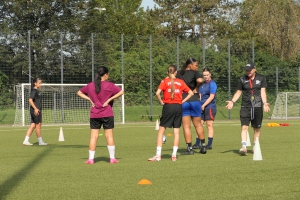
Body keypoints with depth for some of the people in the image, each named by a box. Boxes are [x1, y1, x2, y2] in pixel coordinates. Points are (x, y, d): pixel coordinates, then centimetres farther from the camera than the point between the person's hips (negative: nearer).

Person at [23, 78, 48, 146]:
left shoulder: (37, 91, 18)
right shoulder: (34, 91, -11)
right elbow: (30, 100, -20)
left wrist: (40, 111, 26)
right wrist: (35, 108, -27)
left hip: (37, 111, 9)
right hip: (35, 111, -9)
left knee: (33, 126, 7)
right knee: (38, 125, -2)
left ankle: (26, 141, 6)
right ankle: (40, 141, 6)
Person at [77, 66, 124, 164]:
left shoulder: (90, 85, 6)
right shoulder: (109, 85, -7)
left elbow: (79, 93, 16)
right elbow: (121, 92, -13)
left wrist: (89, 99, 6)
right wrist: (109, 99, -9)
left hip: (94, 115, 3)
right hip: (107, 115, -3)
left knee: (93, 136, 4)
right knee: (109, 136, 3)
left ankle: (91, 159, 2)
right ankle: (112, 158, 5)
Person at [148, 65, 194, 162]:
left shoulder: (165, 81, -1)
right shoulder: (180, 82, 7)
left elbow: (158, 93, -15)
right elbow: (191, 93, 7)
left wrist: (161, 102, -2)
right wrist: (183, 101, 7)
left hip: (168, 106, -2)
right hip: (178, 107, 3)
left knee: (161, 131, 3)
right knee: (176, 131, 7)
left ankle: (158, 155, -3)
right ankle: (174, 155, 6)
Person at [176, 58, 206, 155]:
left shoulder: (178, 74, 7)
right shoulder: (194, 73, -3)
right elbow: (200, 80, -23)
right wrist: (196, 89, -7)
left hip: (182, 102, 1)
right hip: (194, 100, -1)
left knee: (186, 126, 2)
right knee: (198, 125, 12)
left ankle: (189, 148, -1)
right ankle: (203, 146, 17)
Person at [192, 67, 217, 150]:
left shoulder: (212, 84, -6)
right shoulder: (202, 84, 16)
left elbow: (211, 97, -12)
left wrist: (204, 105, -13)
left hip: (210, 107, -7)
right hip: (202, 108, 7)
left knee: (209, 125, -5)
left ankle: (209, 145, -2)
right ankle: (197, 144, 7)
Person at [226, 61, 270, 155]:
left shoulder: (261, 78, 5)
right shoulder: (242, 79, 8)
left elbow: (263, 91, -1)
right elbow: (238, 92, 13)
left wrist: (265, 103, -15)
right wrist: (232, 101, -1)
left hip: (257, 106, 0)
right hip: (245, 106, 0)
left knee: (257, 128, 6)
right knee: (244, 127, -13)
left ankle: (255, 147, 17)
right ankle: (243, 147, -20)